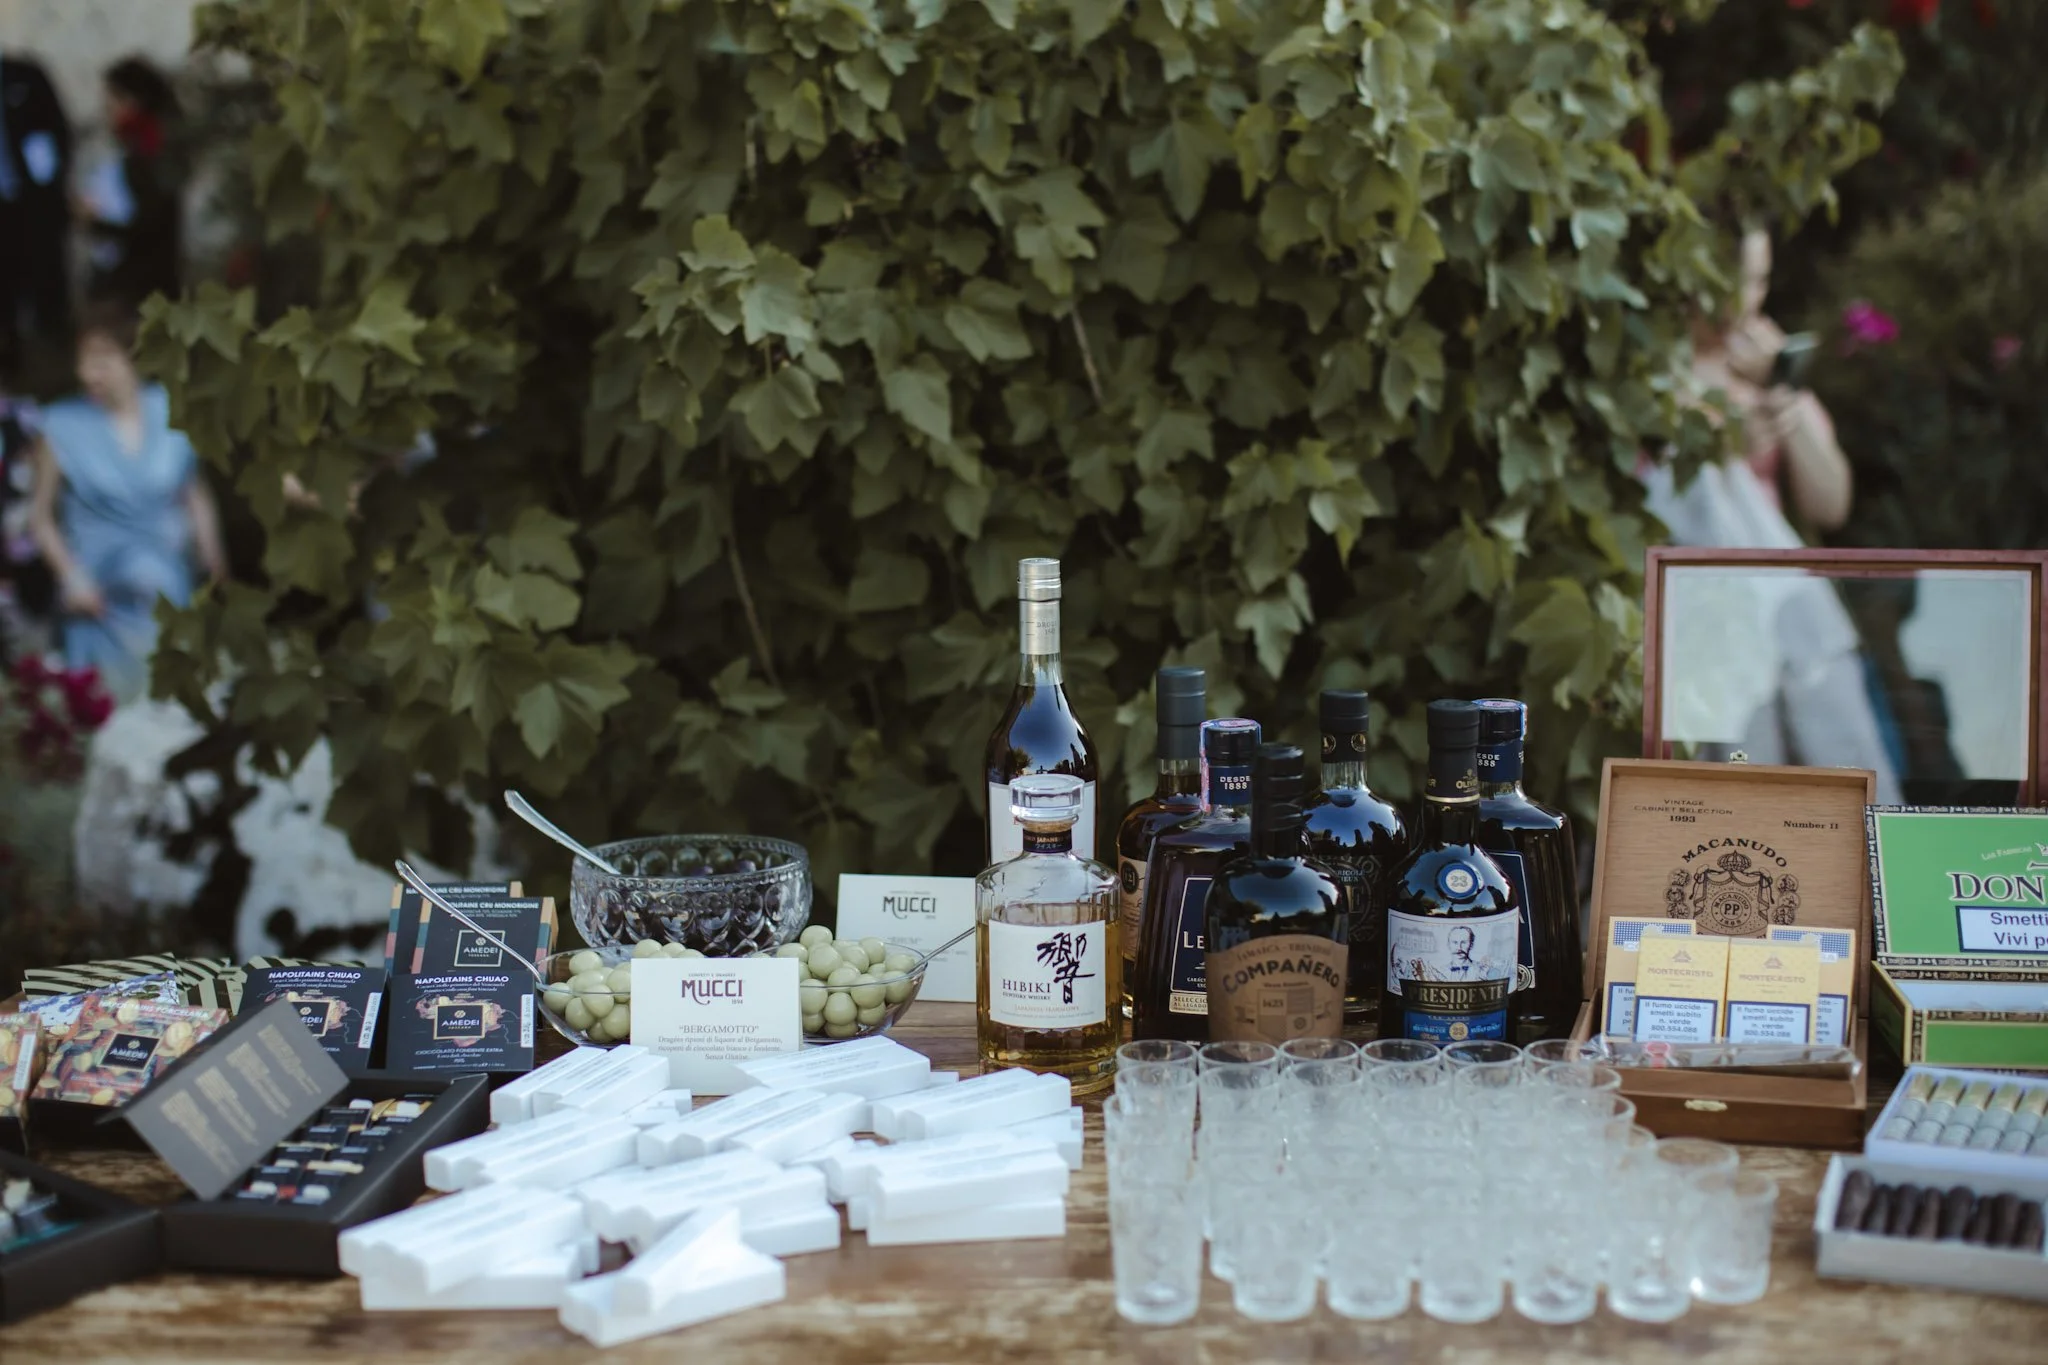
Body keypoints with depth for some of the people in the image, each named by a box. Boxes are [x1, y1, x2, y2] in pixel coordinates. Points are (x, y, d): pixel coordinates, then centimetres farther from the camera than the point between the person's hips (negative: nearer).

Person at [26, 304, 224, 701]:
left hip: (169, 587, 2)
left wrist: (215, 567, 4)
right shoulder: (64, 426, -7)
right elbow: (41, 516, 1)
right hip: (98, 593, -2)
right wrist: (71, 575, -10)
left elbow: (197, 499, 9)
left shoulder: (171, 413, -2)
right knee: (111, 700, -10)